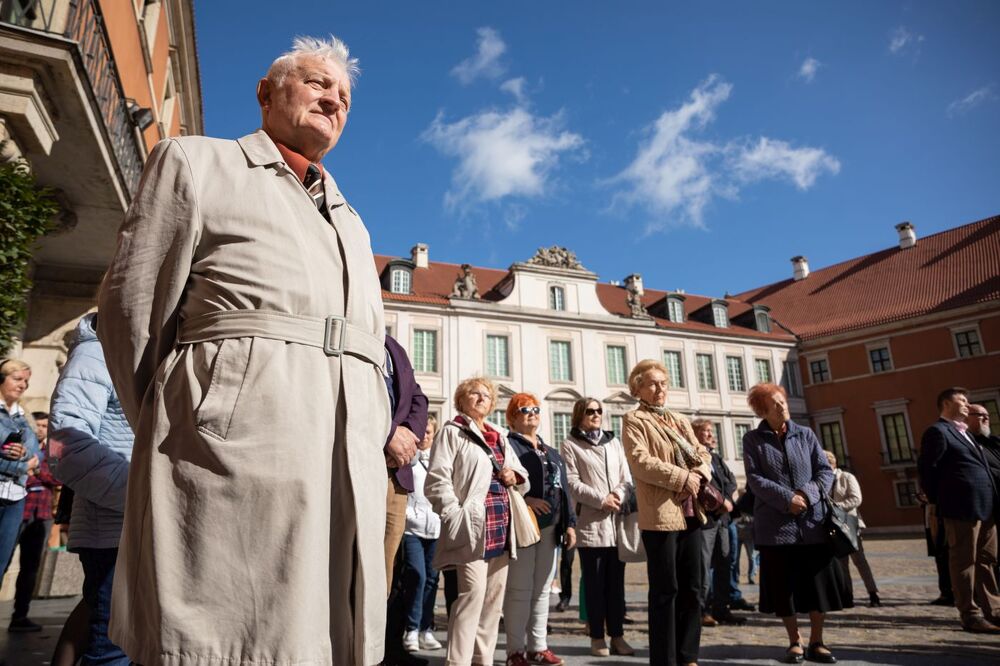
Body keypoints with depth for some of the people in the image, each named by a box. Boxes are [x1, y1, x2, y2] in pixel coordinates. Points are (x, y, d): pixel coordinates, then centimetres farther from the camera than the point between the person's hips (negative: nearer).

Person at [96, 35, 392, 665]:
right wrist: (166, 433, 5)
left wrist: (376, 441, 12)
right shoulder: (194, 160, 14)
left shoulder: (351, 223, 29)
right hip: (236, 438, -5)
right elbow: (130, 301, 8)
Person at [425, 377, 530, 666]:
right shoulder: (451, 432, 0)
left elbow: (523, 478, 26)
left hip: (500, 528, 7)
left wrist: (514, 477, 3)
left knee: (494, 597, 10)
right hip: (472, 527, -7)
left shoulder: (499, 437, 21)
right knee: (473, 592, -15)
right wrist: (456, 516, -19)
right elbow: (436, 481, -11)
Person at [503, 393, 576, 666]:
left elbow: (563, 490, 20)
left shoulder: (552, 453, 21)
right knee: (520, 589, -3)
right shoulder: (507, 445, -1)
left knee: (542, 589, 11)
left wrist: (569, 523, 13)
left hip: (550, 527, 7)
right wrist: (525, 500, -22)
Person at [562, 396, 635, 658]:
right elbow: (572, 483, -7)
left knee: (616, 582, 8)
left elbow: (627, 477, 10)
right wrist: (602, 499, -16)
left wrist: (619, 496, -11)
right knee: (594, 582, 3)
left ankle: (617, 636, 16)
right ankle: (597, 637, 12)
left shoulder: (614, 441, 15)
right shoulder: (570, 445, 2)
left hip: (617, 521, 4)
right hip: (590, 522, -4)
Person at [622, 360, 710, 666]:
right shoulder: (634, 420, -3)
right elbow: (640, 462, -16)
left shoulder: (680, 420, 20)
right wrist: (682, 477, -17)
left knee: (693, 589, 12)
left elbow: (703, 454, 15)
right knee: (665, 591, 0)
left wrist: (699, 475, -7)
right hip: (661, 514, -7)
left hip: (691, 513, 7)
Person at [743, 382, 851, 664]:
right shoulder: (753, 439, 0)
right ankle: (795, 642, 22)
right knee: (784, 587, 5)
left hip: (812, 522, 2)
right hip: (776, 525, -2)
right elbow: (754, 479, -7)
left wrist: (807, 494, -14)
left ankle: (816, 642, 23)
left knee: (819, 584, 7)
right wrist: (787, 499, -18)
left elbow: (825, 471, 3)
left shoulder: (806, 434, 8)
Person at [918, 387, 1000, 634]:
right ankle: (971, 615, 4)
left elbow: (979, 467, 23)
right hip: (962, 508, -9)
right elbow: (927, 468, -11)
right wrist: (940, 501, -5)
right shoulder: (938, 431, -7)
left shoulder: (963, 432, 22)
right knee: (964, 561, -2)